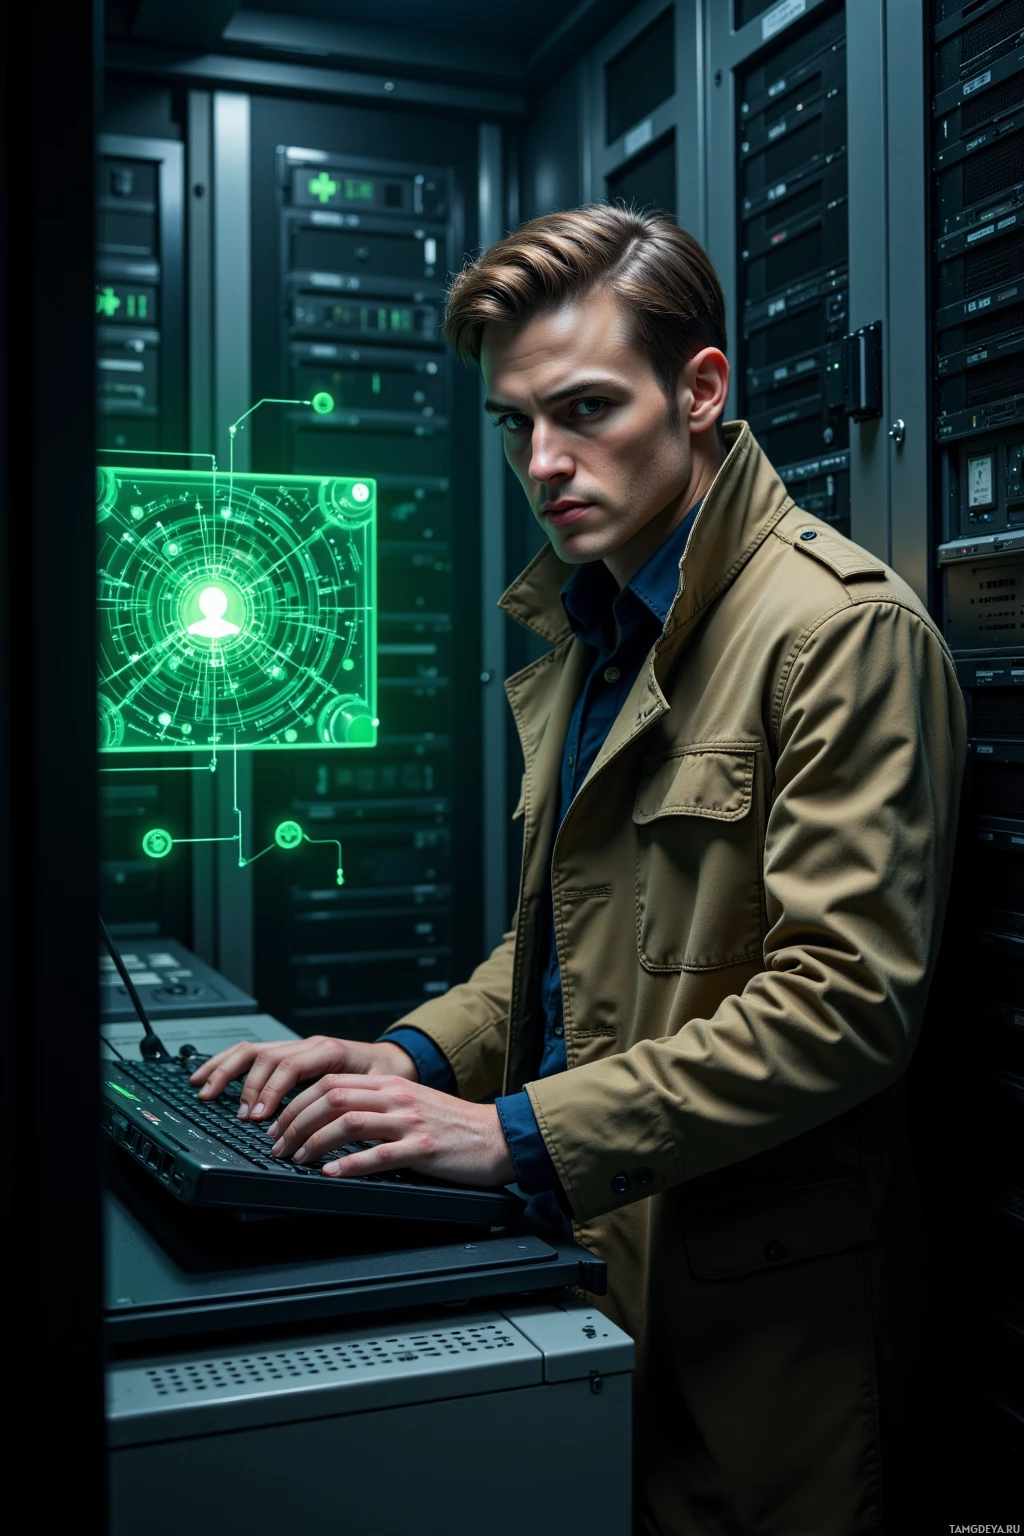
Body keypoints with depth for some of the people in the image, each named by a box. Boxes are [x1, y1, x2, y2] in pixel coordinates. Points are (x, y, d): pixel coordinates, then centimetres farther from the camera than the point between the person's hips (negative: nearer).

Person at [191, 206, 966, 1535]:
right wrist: (422, 1056, 1)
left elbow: (844, 999, -23)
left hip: (755, 1307, -7)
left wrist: (520, 1130, -23)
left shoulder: (845, 627, -17)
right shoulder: (588, 630, 11)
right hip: (587, 1252, 8)